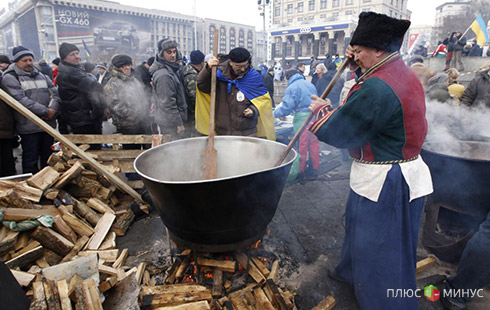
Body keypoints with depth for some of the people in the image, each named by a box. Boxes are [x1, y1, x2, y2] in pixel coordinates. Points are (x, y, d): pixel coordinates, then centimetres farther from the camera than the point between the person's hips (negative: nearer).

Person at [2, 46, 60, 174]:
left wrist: (52, 109, -10)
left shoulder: (40, 75, 16)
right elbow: (21, 100, -15)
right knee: (31, 160, 2)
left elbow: (54, 93, 9)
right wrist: (45, 111, -17)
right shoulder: (10, 78, -3)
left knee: (48, 158, 15)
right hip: (29, 127, -6)